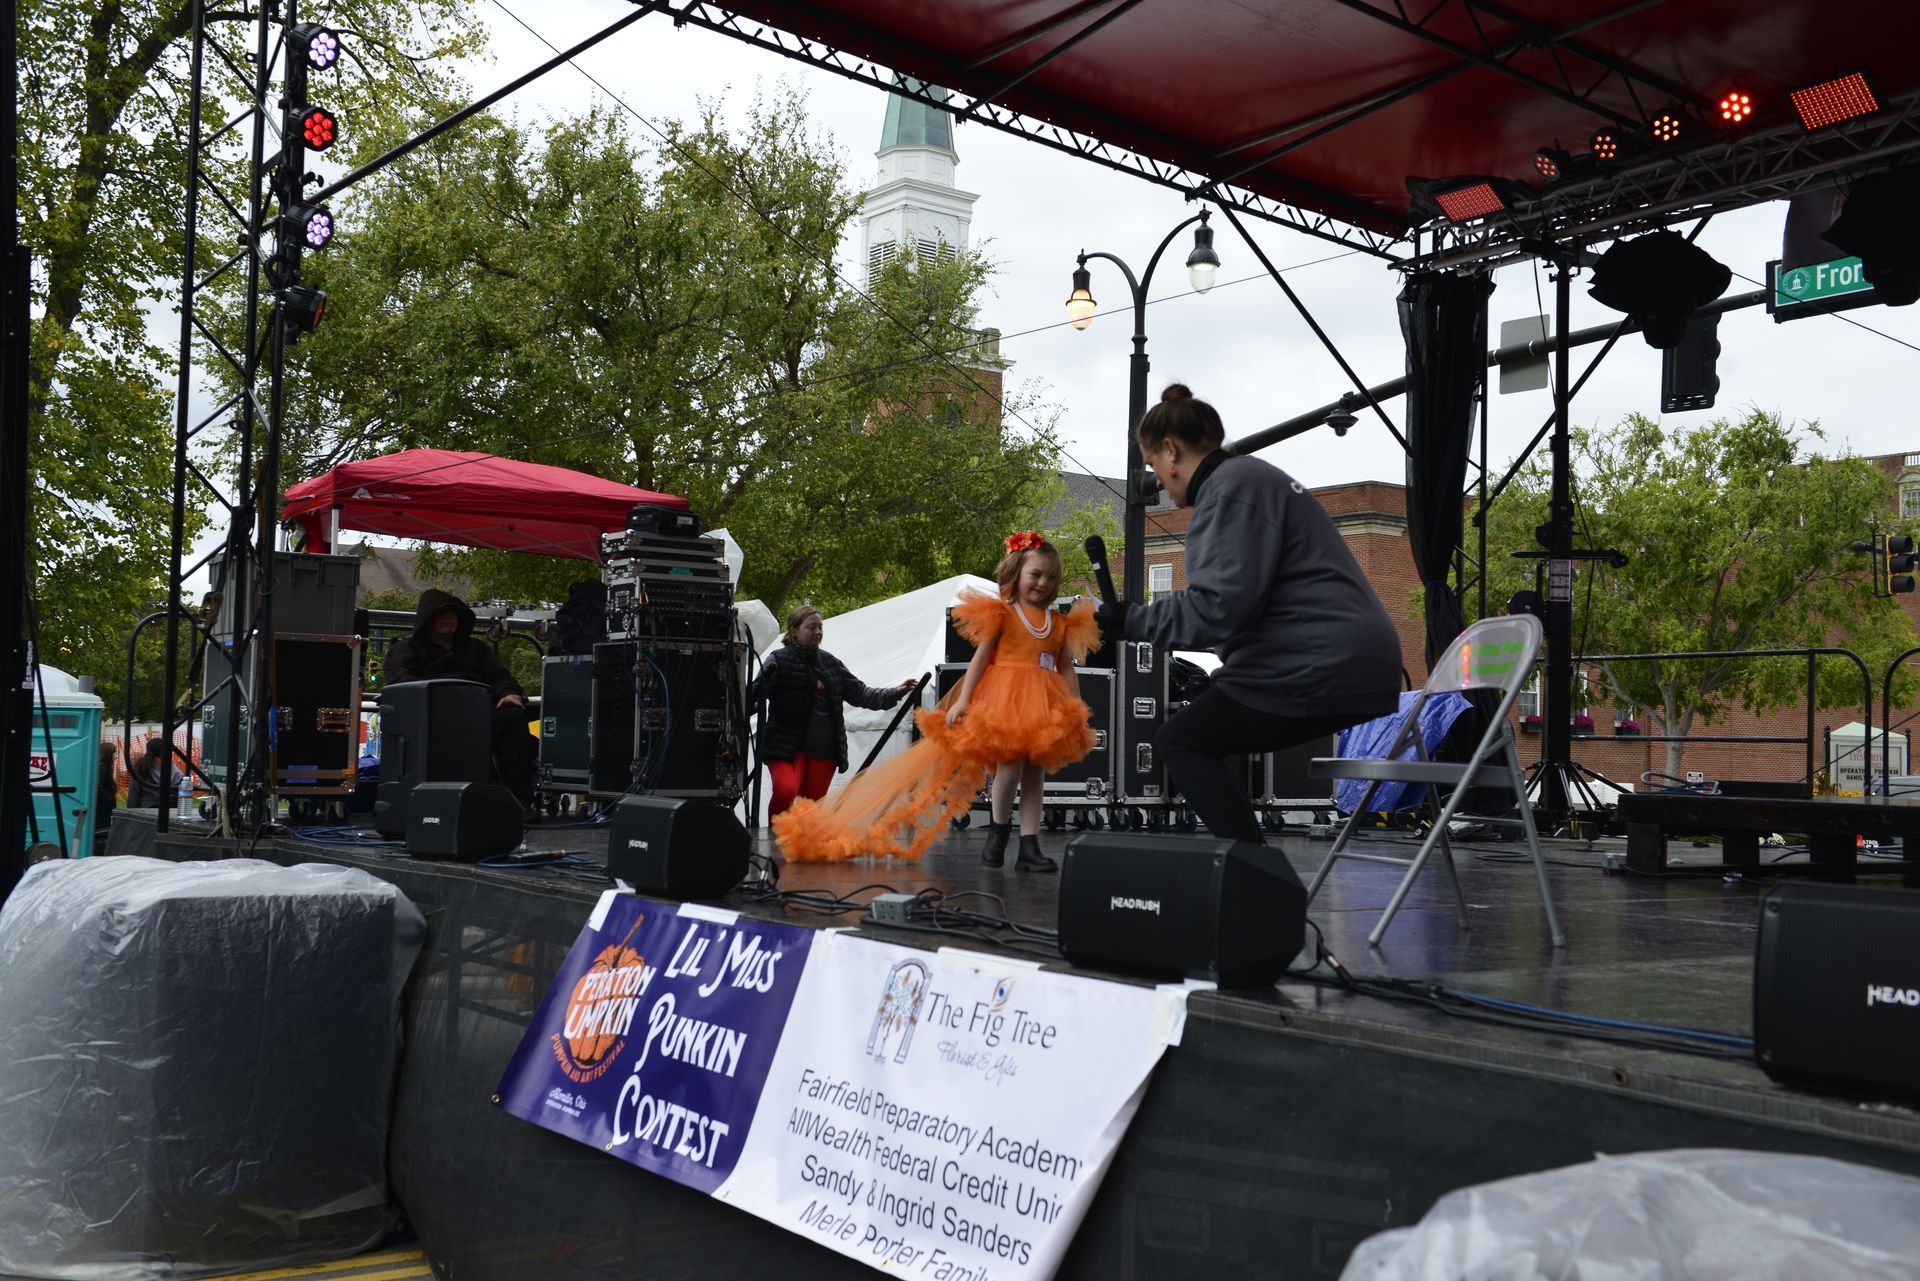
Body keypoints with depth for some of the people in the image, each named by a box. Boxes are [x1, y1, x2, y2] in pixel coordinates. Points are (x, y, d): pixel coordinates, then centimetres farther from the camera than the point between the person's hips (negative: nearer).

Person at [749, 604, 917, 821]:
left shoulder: (831, 663, 13)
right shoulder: (779, 660, -2)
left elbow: (858, 693, 13)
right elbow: (756, 691, -14)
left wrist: (894, 693, 1)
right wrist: (748, 702, -38)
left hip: (824, 749, 5)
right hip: (787, 746, -5)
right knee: (786, 790, -25)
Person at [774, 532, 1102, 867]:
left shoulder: (1063, 624, 12)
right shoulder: (1000, 614, 0)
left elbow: (1067, 670, 14)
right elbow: (980, 658, -2)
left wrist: (1078, 713, 8)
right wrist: (962, 700, -10)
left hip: (1043, 708, 4)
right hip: (1004, 700, -4)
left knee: (1034, 774, 5)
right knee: (1010, 767, -13)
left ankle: (1029, 848, 8)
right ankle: (998, 831, 10)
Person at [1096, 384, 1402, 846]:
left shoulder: (1230, 486, -11)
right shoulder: (1251, 477, 21)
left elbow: (1220, 606, -21)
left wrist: (1131, 621, -13)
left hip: (1323, 666, -11)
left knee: (1179, 742, -5)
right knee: (1202, 736, 17)